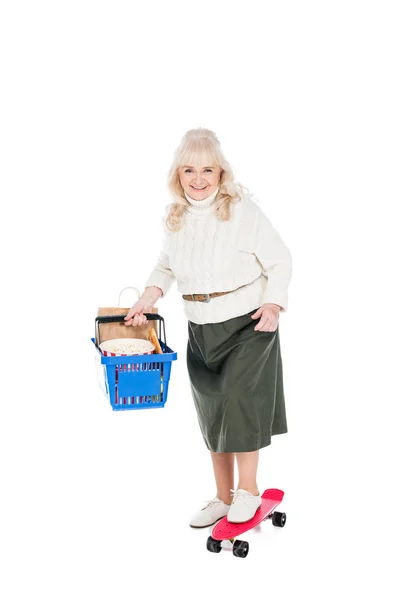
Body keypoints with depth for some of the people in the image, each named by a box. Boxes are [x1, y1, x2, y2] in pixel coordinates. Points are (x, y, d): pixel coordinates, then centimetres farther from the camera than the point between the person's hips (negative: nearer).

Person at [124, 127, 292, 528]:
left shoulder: (242, 209, -14)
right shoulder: (173, 218, 2)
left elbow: (279, 261, -8)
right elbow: (166, 267, 14)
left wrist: (273, 305, -21)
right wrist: (147, 299, -4)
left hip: (247, 323, -5)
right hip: (201, 328, 6)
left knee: (239, 398, -13)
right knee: (211, 411, 12)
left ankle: (248, 490, 10)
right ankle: (223, 497, 29)